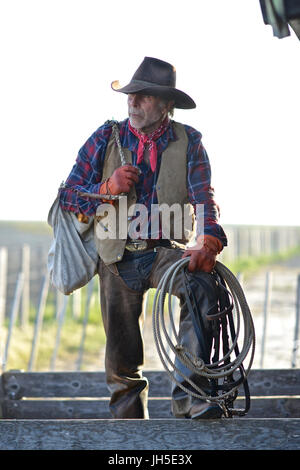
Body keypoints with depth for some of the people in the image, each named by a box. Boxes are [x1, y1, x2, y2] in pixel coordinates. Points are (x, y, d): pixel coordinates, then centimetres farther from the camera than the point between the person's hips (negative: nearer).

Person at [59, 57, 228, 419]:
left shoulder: (188, 142, 0)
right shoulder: (105, 139, 2)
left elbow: (204, 197, -12)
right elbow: (67, 196, 3)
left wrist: (209, 242, -32)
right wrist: (109, 188, -16)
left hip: (169, 250, -2)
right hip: (118, 257, 2)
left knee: (202, 285, -34)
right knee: (122, 355, 5)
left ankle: (188, 396, -38)